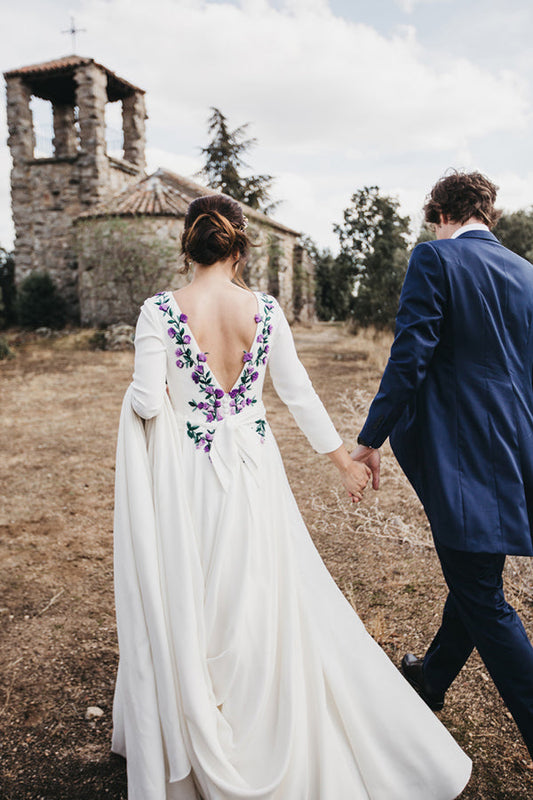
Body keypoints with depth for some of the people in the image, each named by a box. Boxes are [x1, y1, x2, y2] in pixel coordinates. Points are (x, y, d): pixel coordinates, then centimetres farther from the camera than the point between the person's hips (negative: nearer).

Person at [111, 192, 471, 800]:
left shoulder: (159, 311, -11)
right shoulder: (265, 309, -4)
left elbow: (147, 402, -14)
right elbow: (298, 393, 0)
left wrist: (144, 390, 10)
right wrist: (343, 459, 11)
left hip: (188, 479, -1)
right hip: (254, 473, 2)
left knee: (184, 610, 16)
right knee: (266, 602, 17)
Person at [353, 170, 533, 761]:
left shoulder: (435, 258, -9)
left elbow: (410, 357, -17)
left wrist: (370, 440, -10)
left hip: (462, 454, -8)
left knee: (483, 600, 5)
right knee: (474, 576, 22)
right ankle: (432, 678, 44)